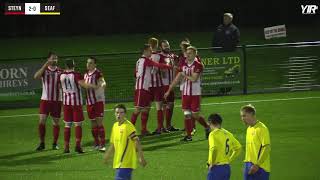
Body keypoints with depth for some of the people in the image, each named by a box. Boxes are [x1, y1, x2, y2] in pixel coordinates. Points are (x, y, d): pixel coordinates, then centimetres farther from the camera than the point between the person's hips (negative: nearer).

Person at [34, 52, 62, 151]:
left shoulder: (60, 71, 3)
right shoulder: (44, 70, 1)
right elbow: (36, 76, -18)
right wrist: (46, 65, -21)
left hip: (57, 100, 1)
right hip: (45, 99, -1)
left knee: (56, 122, 5)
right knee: (41, 121, -7)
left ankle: (55, 143, 17)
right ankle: (42, 143, 4)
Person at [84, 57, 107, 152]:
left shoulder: (98, 73, -12)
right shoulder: (86, 74, 11)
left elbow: (102, 81, -33)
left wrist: (102, 84, -51)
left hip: (98, 100, -7)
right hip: (89, 102, 7)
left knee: (99, 122, -10)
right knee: (93, 124, 11)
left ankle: (102, 144, -7)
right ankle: (96, 144, 21)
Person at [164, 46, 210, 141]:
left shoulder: (198, 65, -10)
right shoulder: (183, 65, 8)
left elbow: (194, 79, -20)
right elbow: (177, 79, 11)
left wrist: (184, 75, -5)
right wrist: (169, 91, 8)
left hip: (195, 93, -5)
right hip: (185, 93, 5)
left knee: (195, 115, 1)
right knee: (186, 115, 1)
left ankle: (207, 127, 26)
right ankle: (188, 135, 6)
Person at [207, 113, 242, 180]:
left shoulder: (213, 134, -12)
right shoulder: (228, 134, 11)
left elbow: (214, 149, -27)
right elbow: (238, 148, 18)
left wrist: (211, 163, -15)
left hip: (216, 168, -7)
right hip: (227, 168, 7)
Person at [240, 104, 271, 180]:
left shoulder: (261, 128, -11)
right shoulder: (249, 129, 15)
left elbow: (267, 148, -17)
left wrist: (257, 165, -20)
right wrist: (247, 163, 14)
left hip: (259, 167, -8)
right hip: (249, 165, 8)